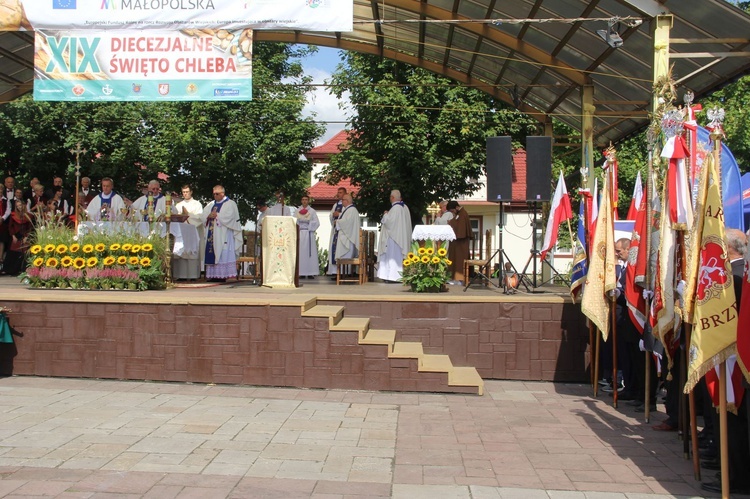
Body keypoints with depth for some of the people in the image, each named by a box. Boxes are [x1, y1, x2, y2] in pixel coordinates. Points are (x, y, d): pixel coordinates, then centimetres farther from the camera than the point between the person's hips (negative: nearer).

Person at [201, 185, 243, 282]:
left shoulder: (230, 204, 2)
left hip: (223, 236, -6)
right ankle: (213, 275, 0)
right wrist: (209, 216, -7)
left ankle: (223, 275, -11)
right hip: (211, 235, 6)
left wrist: (216, 216, -8)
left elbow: (228, 217, -13)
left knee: (223, 255, -10)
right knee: (211, 255, -1)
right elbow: (203, 217, 13)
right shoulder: (211, 205, 20)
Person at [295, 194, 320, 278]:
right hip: (299, 233, 2)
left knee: (309, 252, -5)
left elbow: (317, 223, -2)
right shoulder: (297, 211, 13)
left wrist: (307, 221, -11)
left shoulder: (312, 211, 7)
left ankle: (310, 273, -5)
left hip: (308, 234, -2)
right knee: (300, 253, -2)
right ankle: (301, 272, 0)